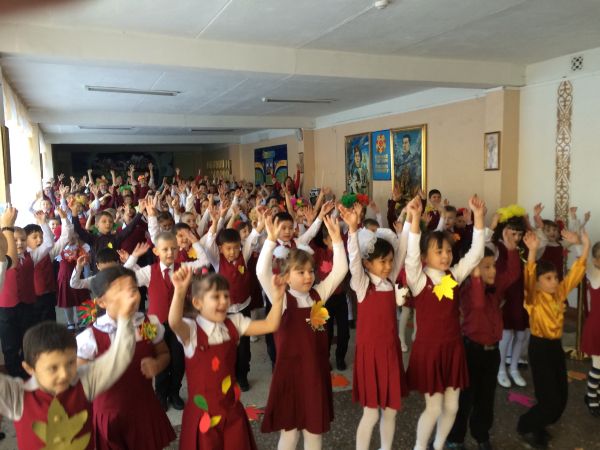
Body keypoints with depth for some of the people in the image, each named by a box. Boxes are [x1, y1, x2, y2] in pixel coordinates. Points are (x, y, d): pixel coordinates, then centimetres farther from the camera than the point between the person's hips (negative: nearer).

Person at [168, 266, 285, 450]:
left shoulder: (234, 323, -2)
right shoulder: (191, 330, -17)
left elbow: (270, 325, -5)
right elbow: (174, 323, -40)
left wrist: (277, 298, -20)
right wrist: (180, 292, -57)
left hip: (231, 409, 4)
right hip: (203, 413, -4)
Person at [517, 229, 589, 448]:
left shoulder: (560, 293, 4)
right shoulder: (534, 298, -14)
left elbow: (576, 272, 3)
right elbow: (528, 277, -33)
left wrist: (585, 245, -8)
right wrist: (532, 251, -46)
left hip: (556, 346, 7)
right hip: (539, 347, -7)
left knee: (561, 397, 11)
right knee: (550, 399, -5)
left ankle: (538, 426, 34)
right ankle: (526, 426, 19)